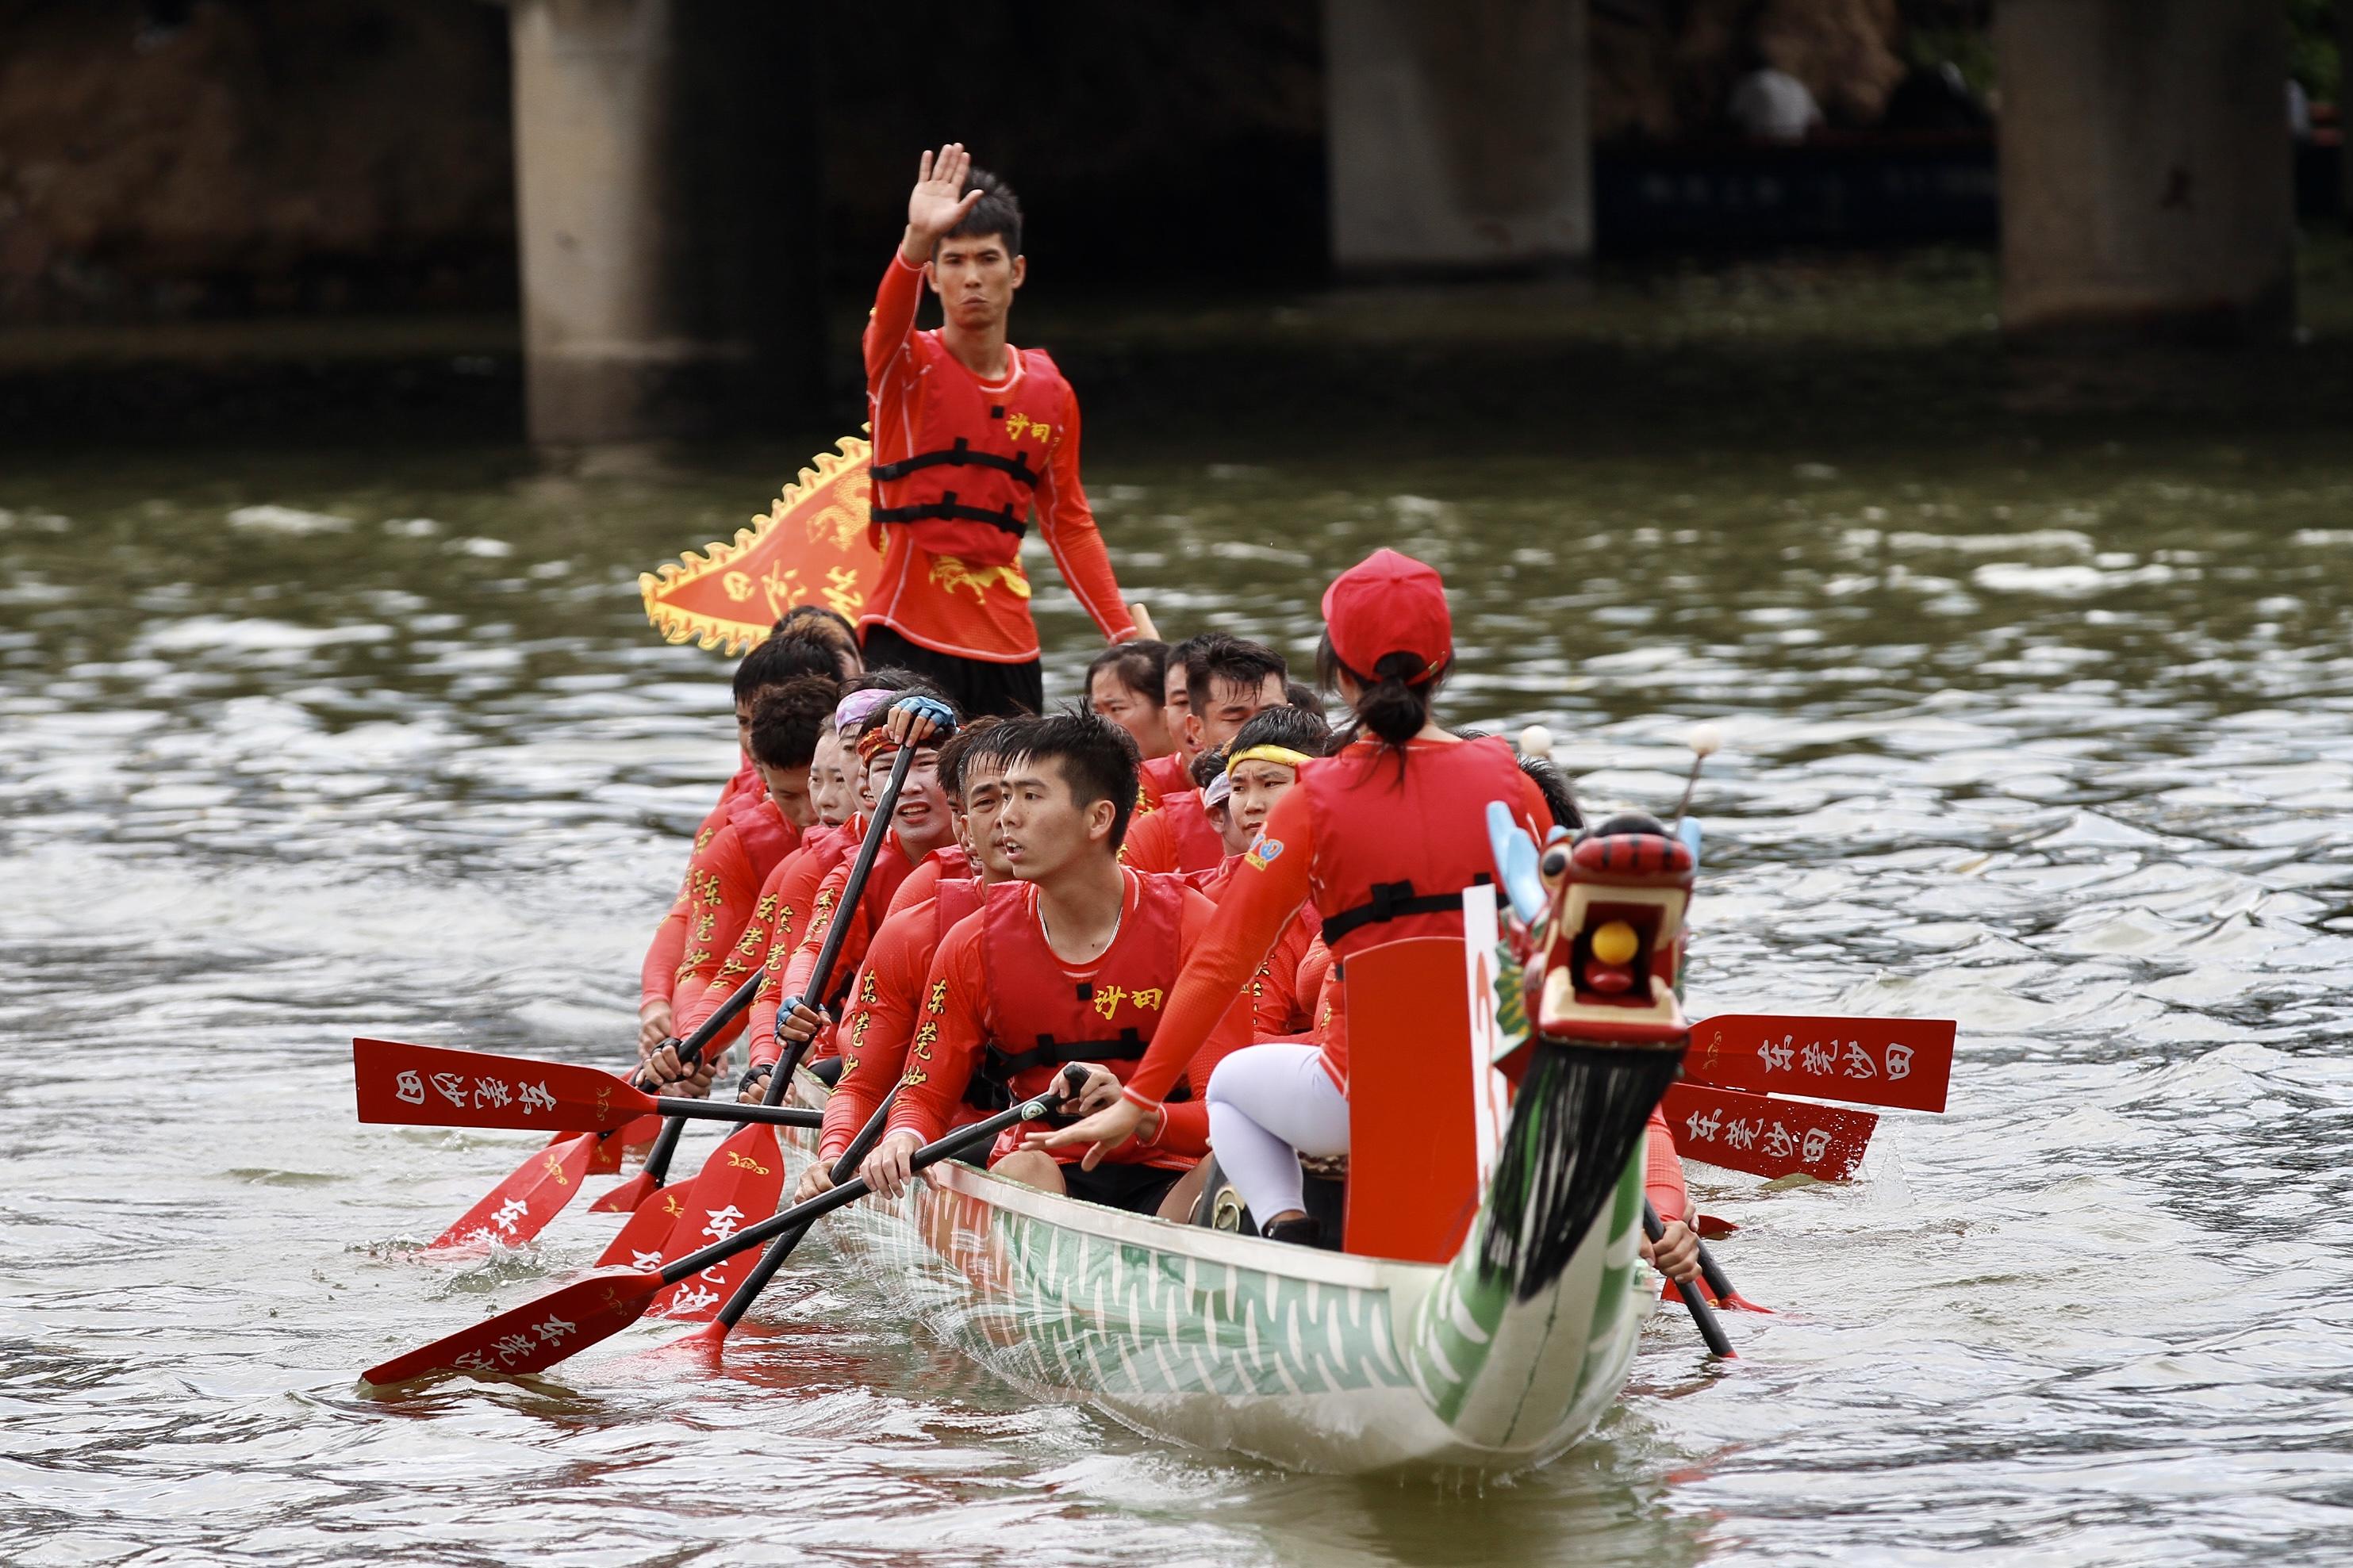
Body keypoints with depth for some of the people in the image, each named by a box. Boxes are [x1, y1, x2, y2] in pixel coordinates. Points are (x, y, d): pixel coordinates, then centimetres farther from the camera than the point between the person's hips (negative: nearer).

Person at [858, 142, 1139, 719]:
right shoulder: (905, 366, -1)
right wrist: (918, 240, -45)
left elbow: (1069, 524, 17)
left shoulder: (1050, 392, 10)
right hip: (909, 636, -4)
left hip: (1008, 646, 4)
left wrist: (1124, 633, 8)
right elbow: (890, 317, -25)